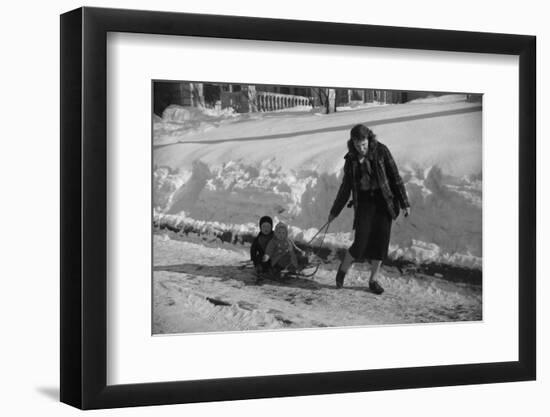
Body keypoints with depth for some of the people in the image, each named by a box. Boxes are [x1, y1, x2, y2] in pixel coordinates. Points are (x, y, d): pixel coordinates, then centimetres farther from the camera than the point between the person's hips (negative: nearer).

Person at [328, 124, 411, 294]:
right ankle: (343, 269, 16)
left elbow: (395, 177, -4)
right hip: (363, 202, 0)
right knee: (361, 243, -10)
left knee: (381, 242, 0)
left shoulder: (381, 151, -7)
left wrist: (405, 203, -7)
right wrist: (334, 211, 18)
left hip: (383, 202, 0)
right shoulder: (351, 158, 1)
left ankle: (373, 280, 17)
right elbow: (346, 186, 12)